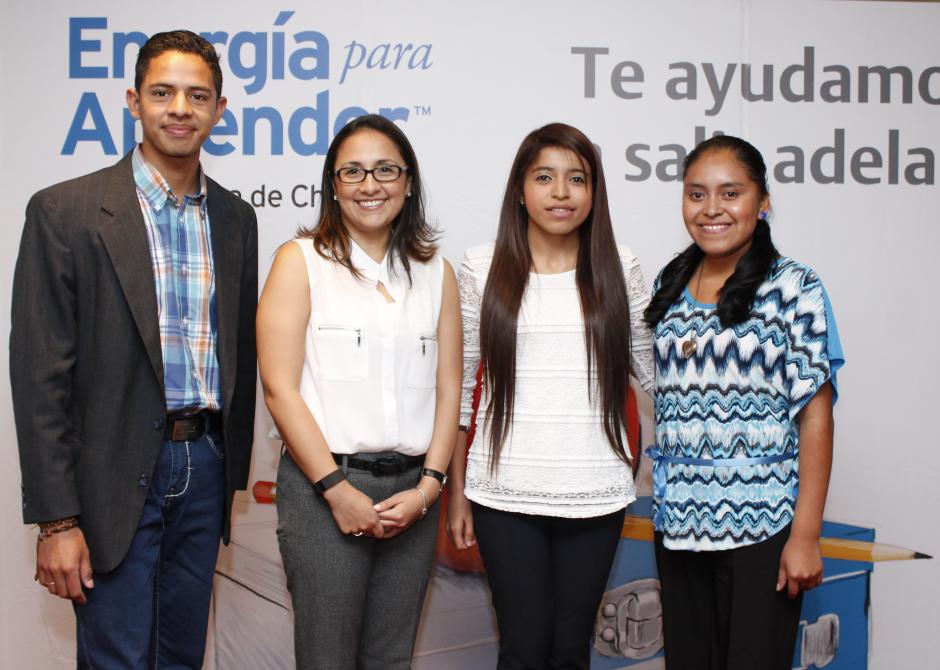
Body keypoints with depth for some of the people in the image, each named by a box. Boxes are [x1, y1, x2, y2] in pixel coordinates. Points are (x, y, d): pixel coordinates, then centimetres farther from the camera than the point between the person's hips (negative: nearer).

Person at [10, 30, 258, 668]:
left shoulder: (235, 218, 8)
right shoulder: (65, 211, -8)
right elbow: (40, 375, -10)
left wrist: (235, 467, 13)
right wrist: (56, 520, -12)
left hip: (205, 469, 5)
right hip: (116, 478, -4)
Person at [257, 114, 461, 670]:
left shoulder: (435, 272, 10)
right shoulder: (301, 261, 0)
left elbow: (448, 389, 8)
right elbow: (280, 388, -7)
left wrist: (428, 486, -4)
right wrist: (337, 489, -11)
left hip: (412, 491, 4)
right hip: (324, 485, -3)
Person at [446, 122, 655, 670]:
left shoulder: (618, 267, 4)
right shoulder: (483, 267, 1)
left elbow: (654, 367, 14)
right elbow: (459, 384, 4)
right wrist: (456, 491, 5)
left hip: (594, 494, 1)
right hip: (506, 493, -1)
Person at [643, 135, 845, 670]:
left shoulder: (794, 288, -6)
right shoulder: (669, 288, 9)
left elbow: (815, 414, -8)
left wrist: (806, 534, -12)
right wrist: (663, 502, 9)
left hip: (762, 526, -4)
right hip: (679, 525, 5)